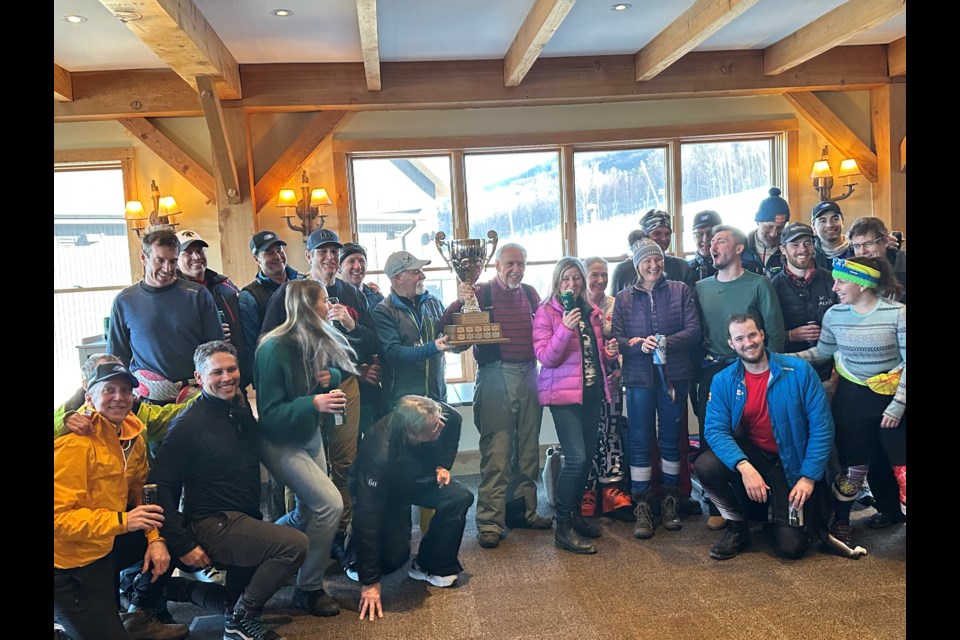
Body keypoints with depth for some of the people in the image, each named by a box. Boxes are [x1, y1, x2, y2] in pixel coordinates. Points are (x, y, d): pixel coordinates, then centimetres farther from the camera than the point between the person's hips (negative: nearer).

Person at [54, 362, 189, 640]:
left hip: (108, 544, 8)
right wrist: (122, 521, -32)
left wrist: (156, 538, -5)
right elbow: (58, 516, -26)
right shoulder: (76, 442, -23)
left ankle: (139, 617, 19)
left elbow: (139, 494, 10)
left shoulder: (133, 437, 2)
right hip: (70, 563, -7)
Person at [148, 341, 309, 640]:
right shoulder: (188, 424, -13)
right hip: (212, 524, -8)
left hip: (244, 519, 9)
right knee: (295, 545, -21)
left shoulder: (242, 410, 8)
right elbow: (161, 486, -15)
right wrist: (183, 545, -17)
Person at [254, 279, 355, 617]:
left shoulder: (319, 342, -4)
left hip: (310, 435, 8)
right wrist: (313, 403, -37)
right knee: (330, 503, -19)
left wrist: (332, 376, -11)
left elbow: (338, 370, 13)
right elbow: (270, 414, -24)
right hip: (281, 442, -8)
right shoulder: (275, 349, -25)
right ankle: (309, 589, -2)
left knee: (308, 512, 16)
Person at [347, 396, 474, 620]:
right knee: (395, 555, -23)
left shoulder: (444, 417, -30)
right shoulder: (381, 454, -43)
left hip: (419, 479, 5)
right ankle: (356, 552, 12)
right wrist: (370, 582, -36)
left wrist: (443, 465, -14)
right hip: (384, 492, -5)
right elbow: (367, 515, -38)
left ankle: (430, 566, -2)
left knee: (459, 498, -21)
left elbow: (451, 434, -1)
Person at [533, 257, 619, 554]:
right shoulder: (546, 312, -5)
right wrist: (565, 329, -26)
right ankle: (563, 528, -3)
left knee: (587, 455, 9)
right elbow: (546, 358, -13)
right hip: (564, 392, -6)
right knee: (576, 458, -14)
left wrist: (610, 352, 1)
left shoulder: (591, 312, 13)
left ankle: (575, 515, 26)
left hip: (592, 391, 7)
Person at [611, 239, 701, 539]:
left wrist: (665, 342, -18)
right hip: (639, 377, 0)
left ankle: (670, 500, 25)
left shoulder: (680, 291, 5)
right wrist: (639, 346, -19)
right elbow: (616, 339, 0)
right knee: (640, 441, 1)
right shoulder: (624, 298, 7)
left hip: (674, 375, 0)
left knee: (671, 439, 10)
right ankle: (641, 506, 10)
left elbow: (694, 331, -3)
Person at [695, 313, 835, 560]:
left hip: (791, 462, -2)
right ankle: (737, 526, -1)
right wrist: (744, 467, -32)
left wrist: (809, 477, -15)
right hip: (749, 454, 2)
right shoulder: (723, 381, -6)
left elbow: (822, 427, -10)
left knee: (791, 546, -12)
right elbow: (716, 429, -16)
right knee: (705, 465, -29)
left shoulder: (799, 370, -11)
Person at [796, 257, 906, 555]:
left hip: (891, 398, -2)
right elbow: (822, 351, 10)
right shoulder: (834, 314, -3)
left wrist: (897, 405, -13)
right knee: (853, 465, 9)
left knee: (901, 467, -2)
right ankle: (839, 526, 24)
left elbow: (907, 362, -11)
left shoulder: (898, 313, -13)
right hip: (851, 398, 2)